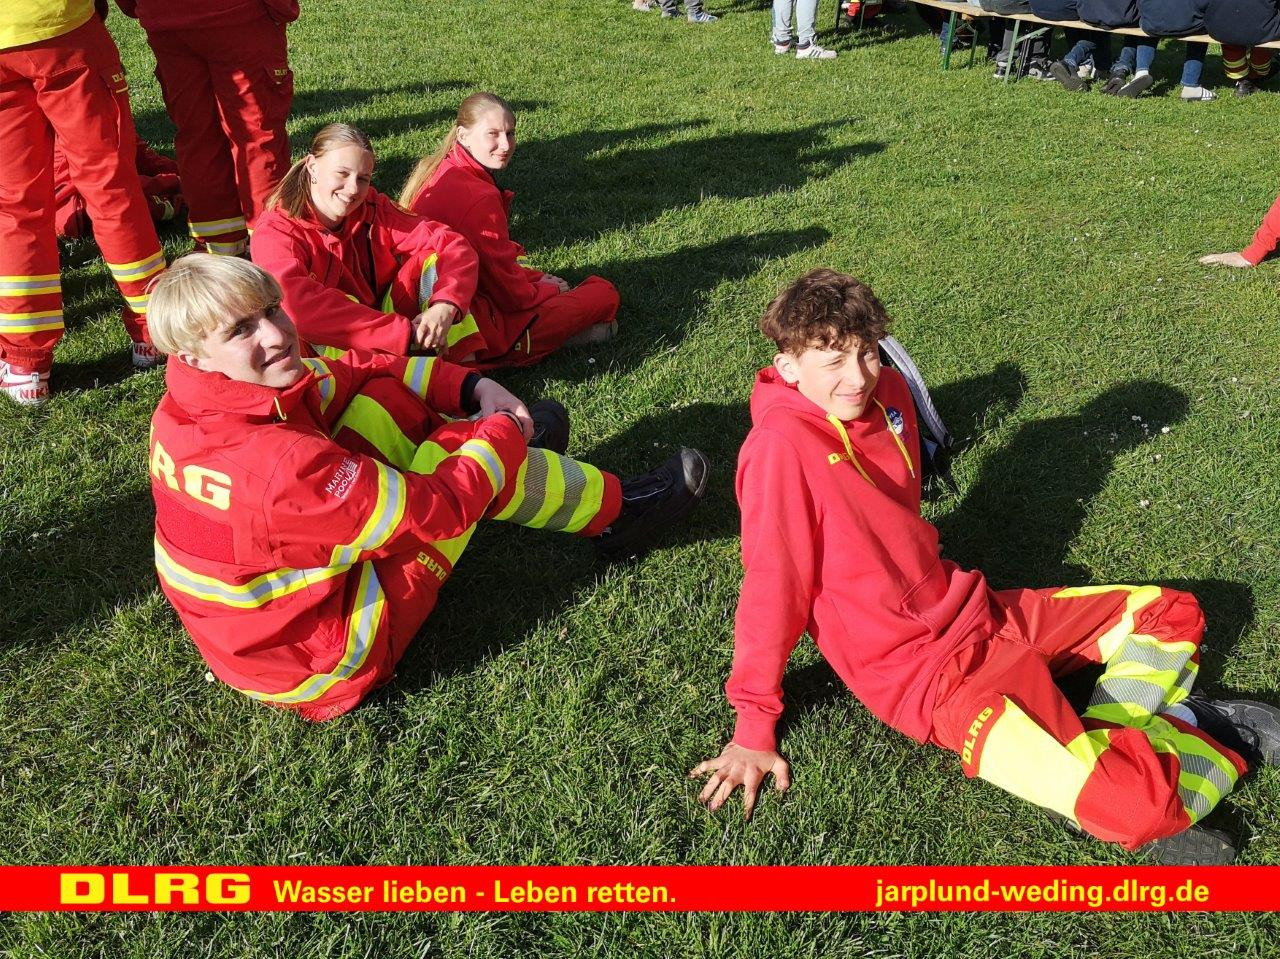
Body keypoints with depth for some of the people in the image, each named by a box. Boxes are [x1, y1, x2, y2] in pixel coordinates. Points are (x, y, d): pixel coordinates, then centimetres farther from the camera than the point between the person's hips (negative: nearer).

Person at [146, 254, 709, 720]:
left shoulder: (188, 409, -9)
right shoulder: (279, 463, -37)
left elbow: (352, 373, 0)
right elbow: (435, 509, -26)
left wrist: (474, 390, -7)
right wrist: (503, 431, -9)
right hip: (320, 665, -8)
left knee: (391, 396, 3)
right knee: (458, 445, -8)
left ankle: (530, 468, 28)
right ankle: (619, 513, 15)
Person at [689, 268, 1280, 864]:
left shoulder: (888, 392, 2)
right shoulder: (782, 445, -22)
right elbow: (771, 585, -19)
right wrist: (754, 724, -12)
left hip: (975, 611, 9)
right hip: (921, 673, -8)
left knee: (1172, 612, 14)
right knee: (1133, 804, -21)